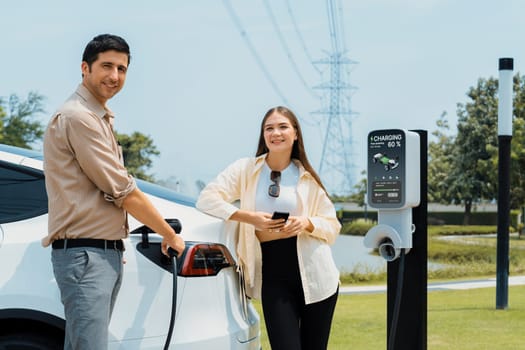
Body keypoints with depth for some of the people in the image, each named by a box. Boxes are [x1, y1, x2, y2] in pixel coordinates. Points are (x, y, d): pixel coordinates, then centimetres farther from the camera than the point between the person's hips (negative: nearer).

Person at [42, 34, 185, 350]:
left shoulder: (99, 119, 19)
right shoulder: (78, 116, -12)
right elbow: (123, 191, -13)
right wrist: (171, 235, -3)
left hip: (108, 253, 10)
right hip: (85, 254, -10)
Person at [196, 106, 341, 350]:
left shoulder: (308, 177, 8)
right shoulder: (246, 169, 3)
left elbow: (332, 226, 9)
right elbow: (206, 199, -7)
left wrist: (306, 224, -13)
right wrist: (248, 217, -18)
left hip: (313, 275, 1)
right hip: (273, 276, -1)